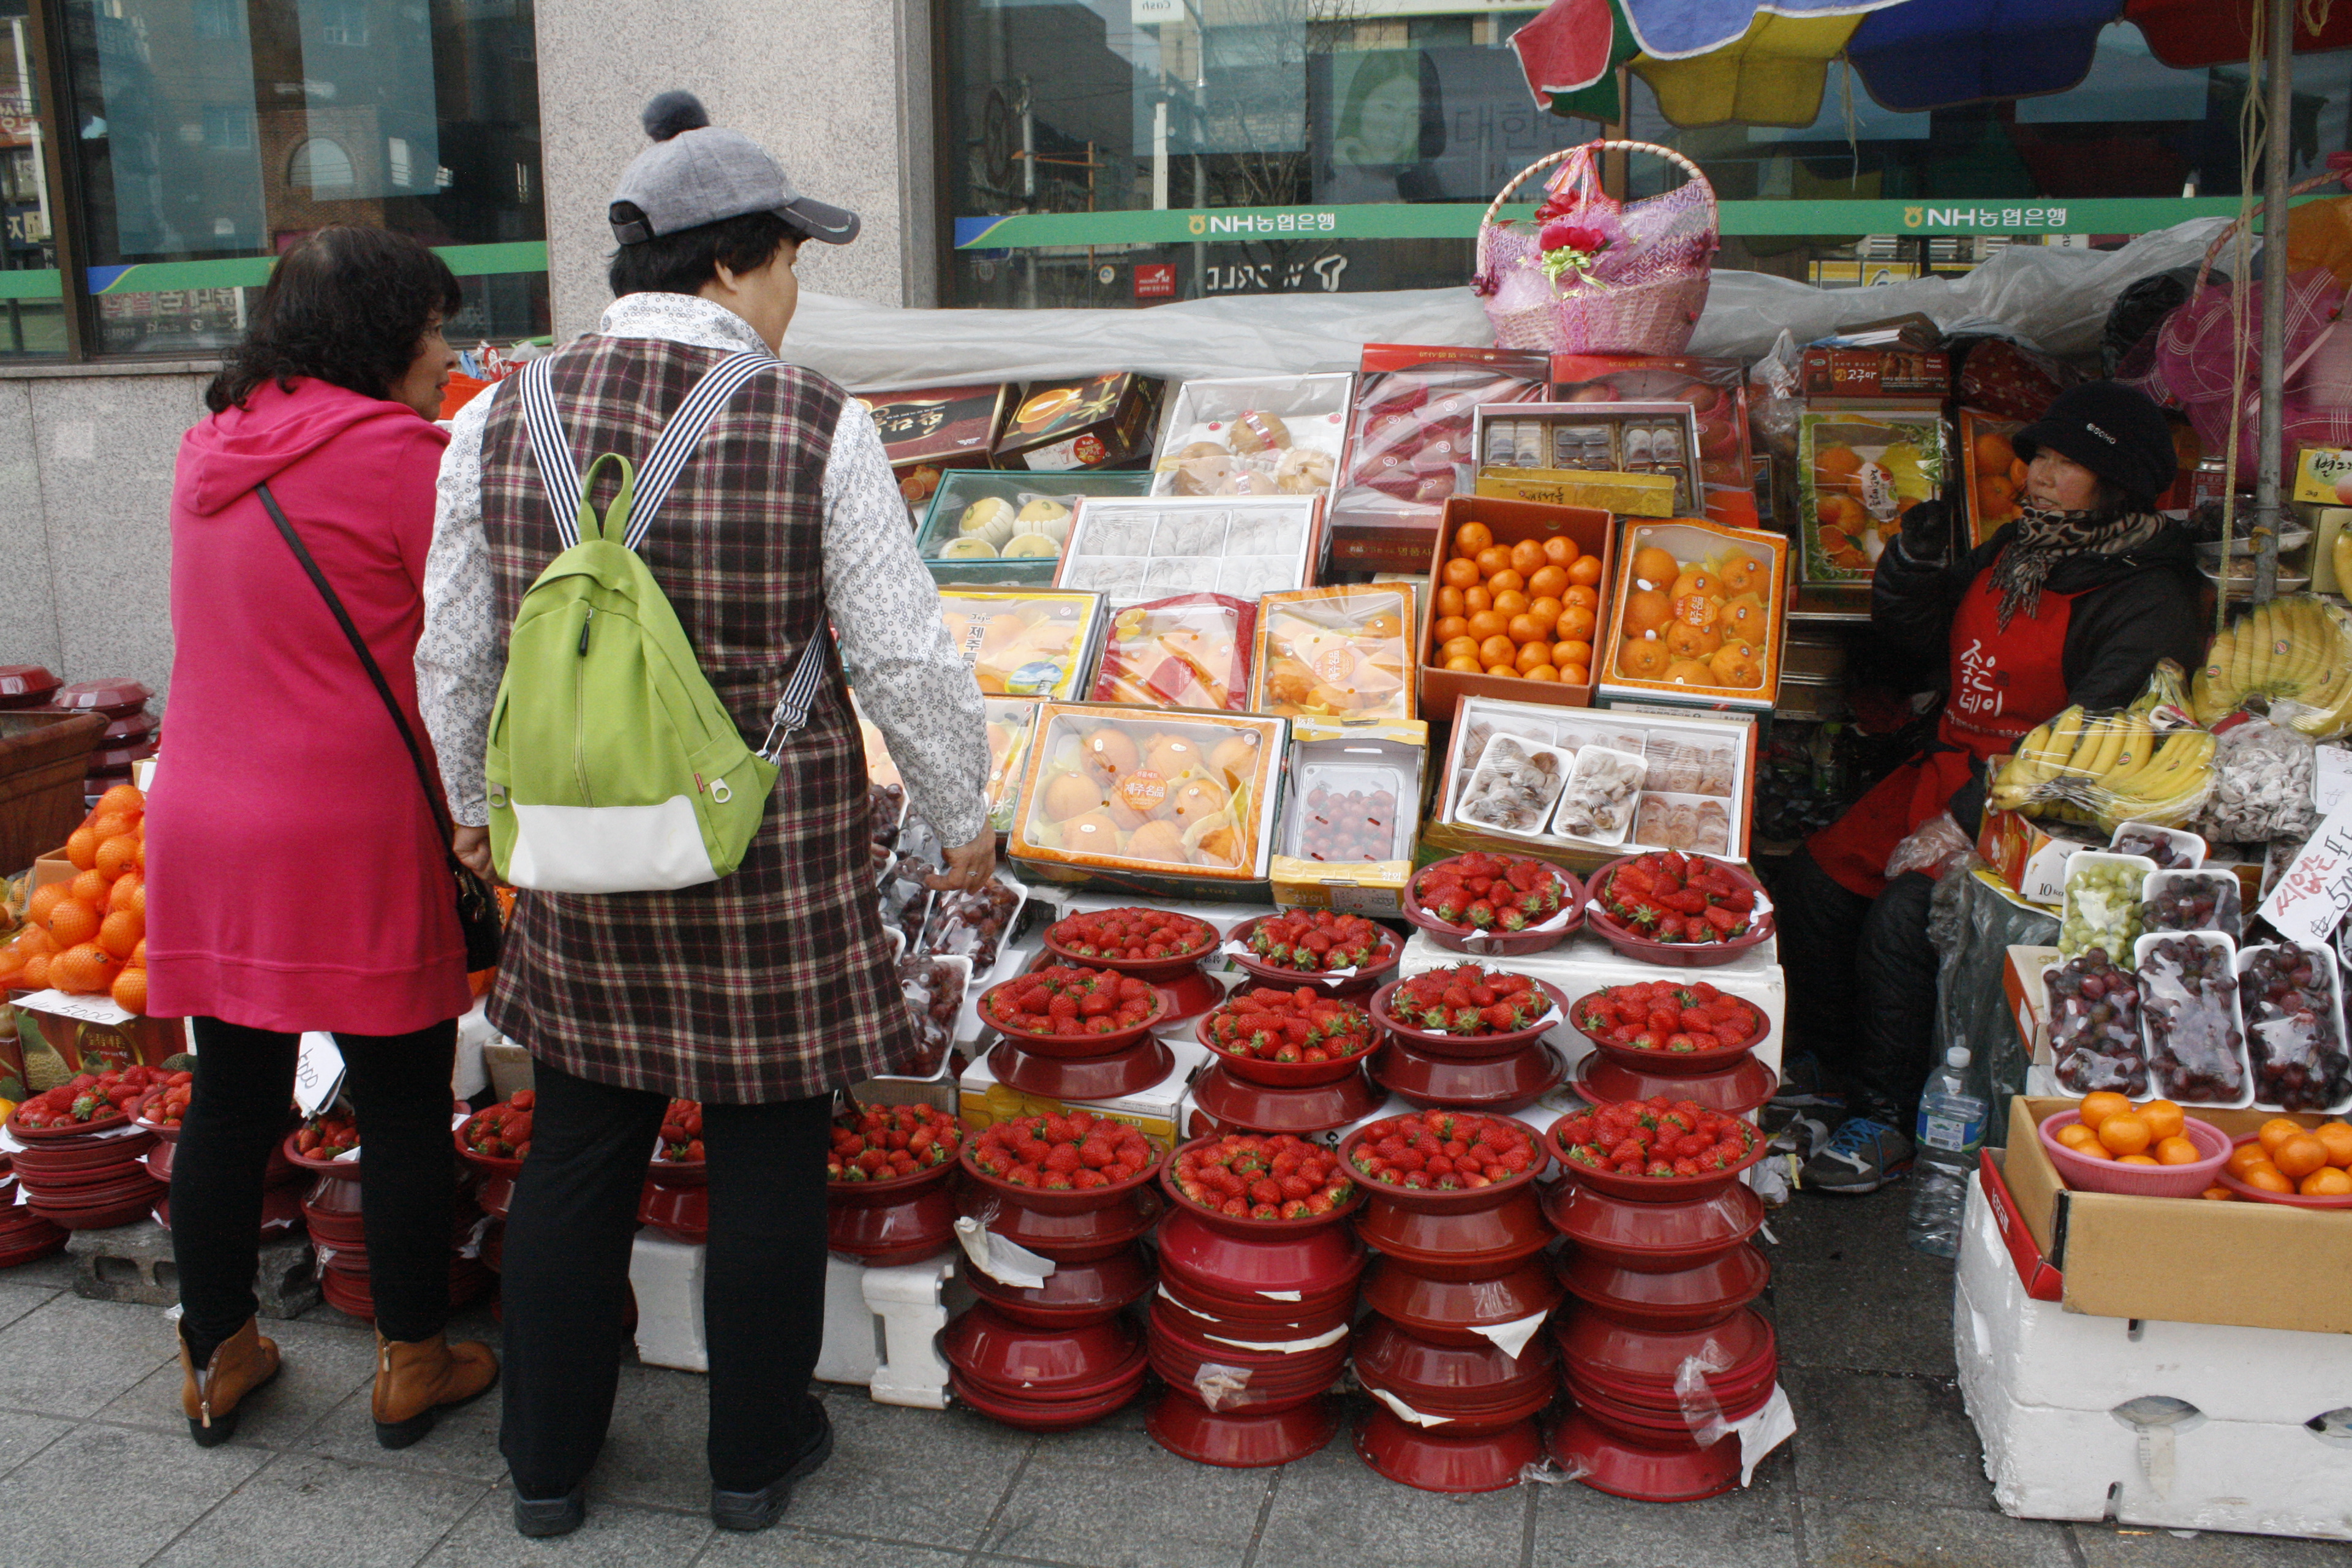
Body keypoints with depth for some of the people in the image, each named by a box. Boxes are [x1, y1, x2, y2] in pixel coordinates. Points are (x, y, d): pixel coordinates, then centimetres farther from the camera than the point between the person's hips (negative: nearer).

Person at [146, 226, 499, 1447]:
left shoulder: (213, 445, 11)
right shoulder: (395, 452, -12)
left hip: (203, 825, 7)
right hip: (354, 840, -7)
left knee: (231, 1098, 16)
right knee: (403, 1103, 8)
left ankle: (216, 1360, 31)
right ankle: (414, 1366, 21)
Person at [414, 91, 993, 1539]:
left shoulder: (502, 422, -1)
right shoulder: (817, 427, -13)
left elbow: (455, 654, 7)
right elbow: (907, 660, -10)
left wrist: (476, 801, 23)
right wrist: (964, 820, 5)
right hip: (776, 857, -3)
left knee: (578, 1152, 17)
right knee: (770, 1160, 12)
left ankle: (548, 1463, 35)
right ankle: (757, 1461, 31)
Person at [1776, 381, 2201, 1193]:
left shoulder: (2147, 604, -14)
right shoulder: (2014, 551, 10)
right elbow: (1918, 629, 21)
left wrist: (1972, 817, -28)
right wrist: (1917, 557, 0)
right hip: (1950, 768, 8)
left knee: (1902, 917, -27)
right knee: (1814, 878, -2)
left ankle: (1886, 1122, -9)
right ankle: (1833, 1073, 16)